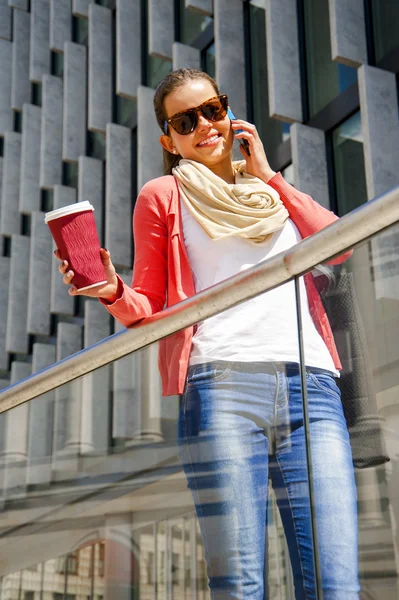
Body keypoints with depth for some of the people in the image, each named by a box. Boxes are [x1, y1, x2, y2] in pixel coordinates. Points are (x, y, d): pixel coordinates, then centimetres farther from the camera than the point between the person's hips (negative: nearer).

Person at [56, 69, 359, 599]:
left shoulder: (273, 189, 29)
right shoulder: (162, 195, 18)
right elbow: (148, 309, 14)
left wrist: (268, 175, 15)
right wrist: (113, 293, -8)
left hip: (312, 383, 3)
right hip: (223, 386, -3)